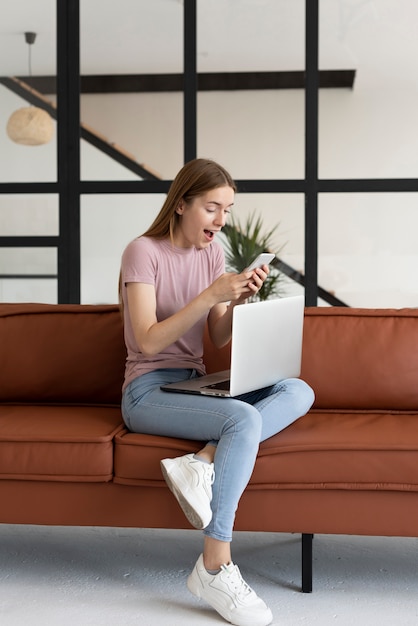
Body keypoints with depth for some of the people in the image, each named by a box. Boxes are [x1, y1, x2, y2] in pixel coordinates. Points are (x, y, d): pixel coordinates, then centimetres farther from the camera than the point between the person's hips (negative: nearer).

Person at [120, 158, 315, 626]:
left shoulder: (211, 252, 10)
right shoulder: (144, 252, -8)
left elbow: (219, 339, 9)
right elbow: (148, 342, -17)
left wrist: (239, 300, -11)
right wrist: (211, 295, -23)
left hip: (195, 382, 7)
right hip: (149, 391, -7)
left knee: (299, 391, -15)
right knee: (244, 419, -33)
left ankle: (202, 462, -30)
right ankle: (215, 568, -27)